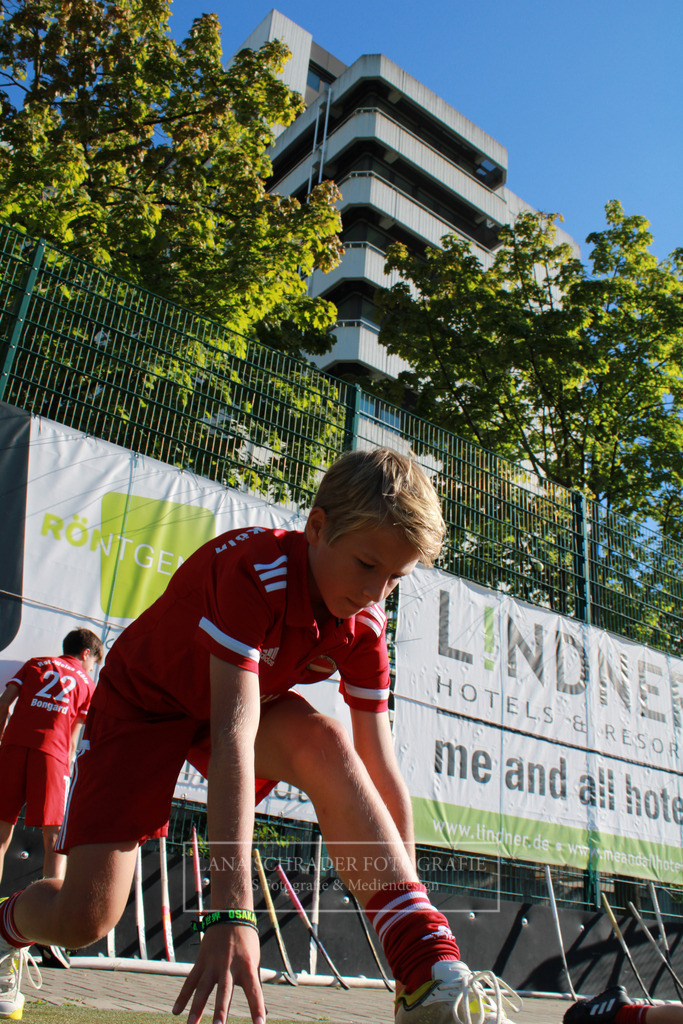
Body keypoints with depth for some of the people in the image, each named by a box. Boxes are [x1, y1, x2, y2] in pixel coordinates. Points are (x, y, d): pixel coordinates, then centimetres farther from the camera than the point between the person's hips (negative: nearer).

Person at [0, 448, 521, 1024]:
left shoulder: (365, 626, -18)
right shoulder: (255, 572, -36)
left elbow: (378, 767, -14)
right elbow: (232, 738, -44)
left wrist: (411, 915, -14)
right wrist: (232, 912, -47)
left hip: (247, 701, 4)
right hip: (144, 700, -3)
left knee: (325, 744, -31)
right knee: (84, 919, -10)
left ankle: (429, 975, -29)